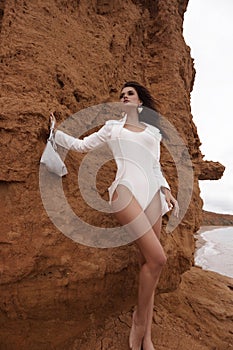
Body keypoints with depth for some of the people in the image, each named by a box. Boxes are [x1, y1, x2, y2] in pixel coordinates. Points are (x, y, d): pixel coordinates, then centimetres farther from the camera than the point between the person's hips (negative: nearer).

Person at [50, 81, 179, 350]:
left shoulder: (154, 132, 24)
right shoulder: (112, 127, 18)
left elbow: (155, 167, 21)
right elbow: (81, 145, 18)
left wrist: (166, 190, 7)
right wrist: (55, 132, 11)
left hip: (152, 193, 4)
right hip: (126, 190, -4)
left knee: (148, 261, 2)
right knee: (157, 259, -16)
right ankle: (140, 321, 8)